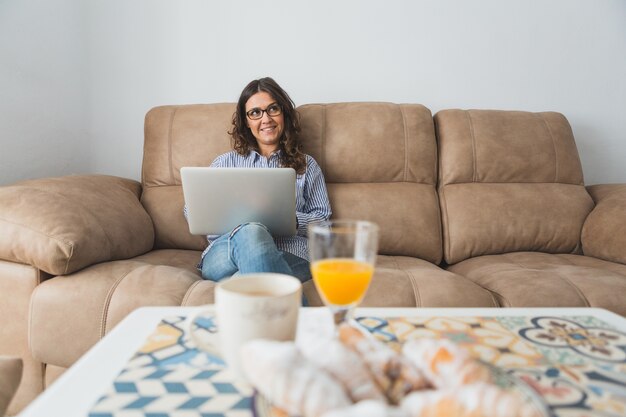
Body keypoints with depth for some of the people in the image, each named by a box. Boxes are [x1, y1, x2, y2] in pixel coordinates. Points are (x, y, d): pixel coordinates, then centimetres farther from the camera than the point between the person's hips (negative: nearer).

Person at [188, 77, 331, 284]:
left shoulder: (306, 165, 23)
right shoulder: (225, 162, 25)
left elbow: (322, 220, 15)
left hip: (290, 256, -1)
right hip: (223, 254, 1)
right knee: (250, 233, -38)